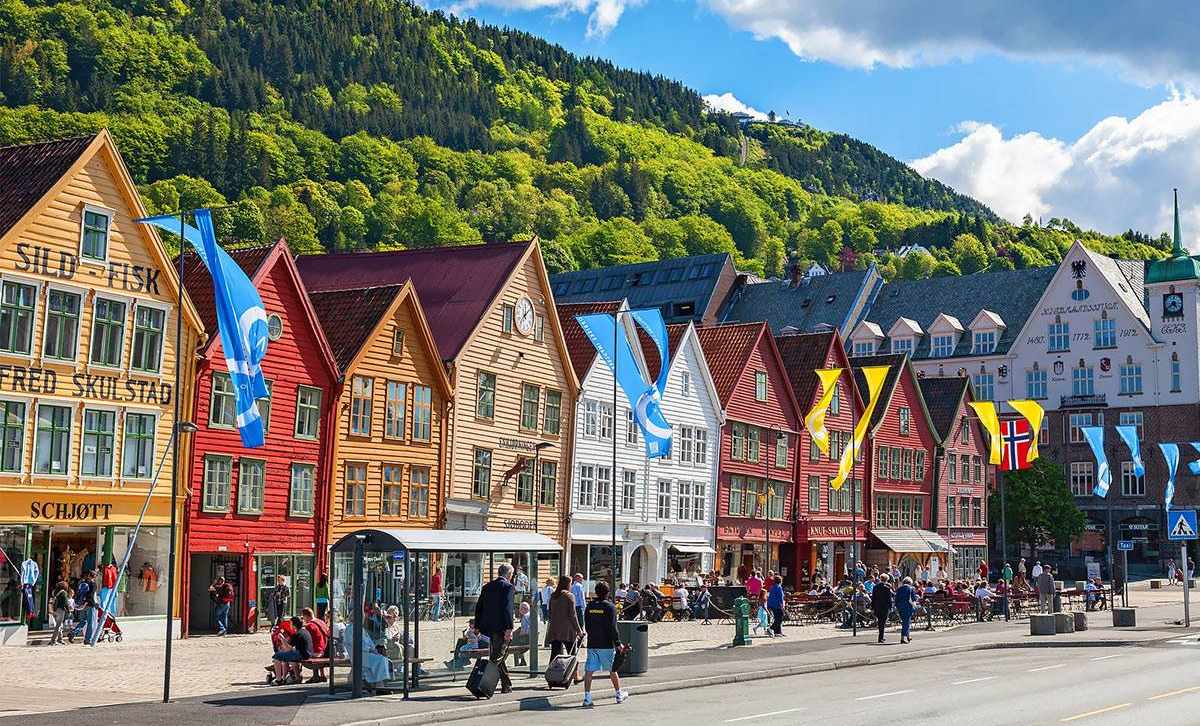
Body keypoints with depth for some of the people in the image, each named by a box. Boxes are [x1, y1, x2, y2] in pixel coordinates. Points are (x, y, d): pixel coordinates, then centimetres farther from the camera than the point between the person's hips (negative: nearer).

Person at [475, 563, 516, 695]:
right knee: (497, 657, -7)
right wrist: (509, 628, -19)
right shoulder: (508, 587, -8)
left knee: (499, 657, 18)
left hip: (489, 628, 8)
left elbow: (479, 607, 13)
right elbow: (507, 608, -17)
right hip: (501, 627, -8)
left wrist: (477, 626, 17)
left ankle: (507, 686, 26)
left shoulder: (486, 587, 13)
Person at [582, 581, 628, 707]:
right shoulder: (609, 607, -9)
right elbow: (612, 627, -13)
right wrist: (618, 643, -8)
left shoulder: (590, 606, 5)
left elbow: (586, 625, 11)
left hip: (591, 644, 3)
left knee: (589, 671, 0)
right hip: (606, 645, -3)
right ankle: (619, 694, 26)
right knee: (613, 670, 13)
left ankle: (587, 698, -8)